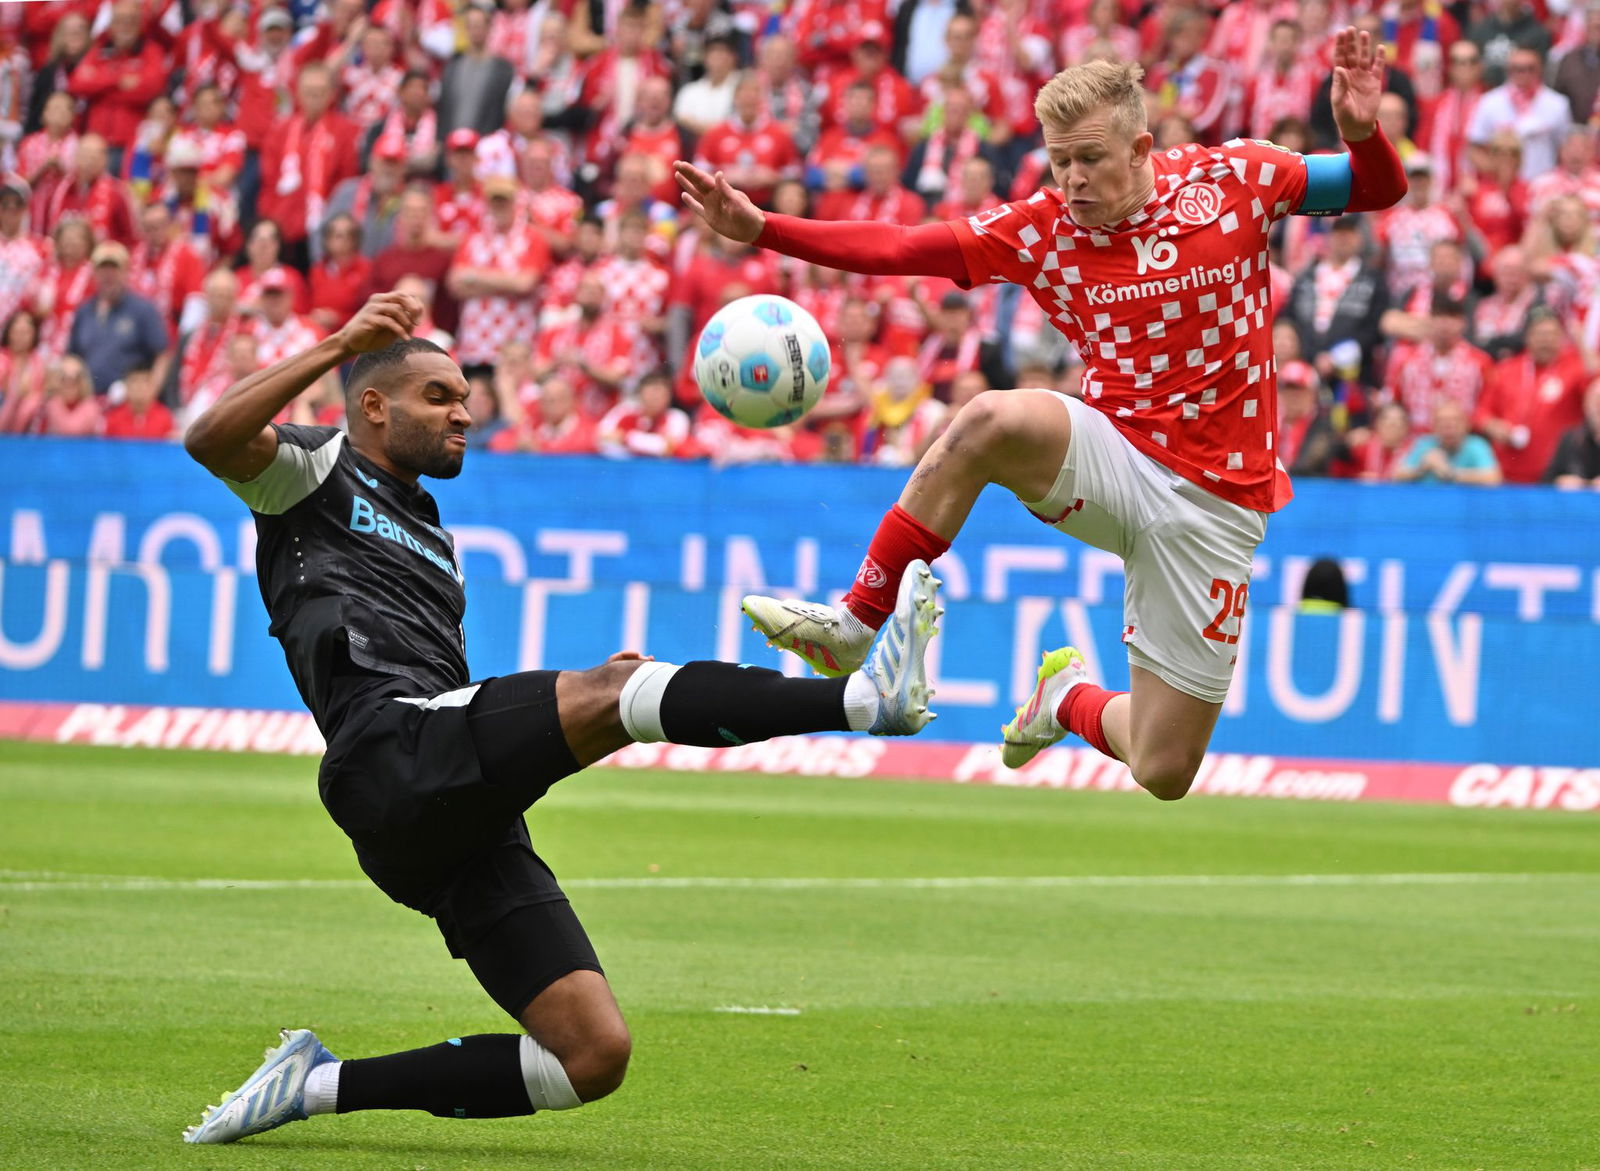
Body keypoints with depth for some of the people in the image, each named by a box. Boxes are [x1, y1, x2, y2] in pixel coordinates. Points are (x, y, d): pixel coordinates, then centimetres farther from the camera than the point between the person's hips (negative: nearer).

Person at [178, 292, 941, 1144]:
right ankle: (866, 696, -39)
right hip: (388, 758, -8)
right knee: (612, 690, -28)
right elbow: (211, 439, -8)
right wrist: (338, 346, -11)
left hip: (471, 827, 8)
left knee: (595, 1054, -4)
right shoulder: (318, 468, 15)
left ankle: (323, 1084, 4)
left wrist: (590, 698, 20)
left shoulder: (430, 537, 37)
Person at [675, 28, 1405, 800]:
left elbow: (1377, 190, 2)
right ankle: (852, 627, -22)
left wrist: (1361, 132, -21)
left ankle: (1072, 697, 33)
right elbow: (896, 247, -3)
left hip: (1212, 500, -1)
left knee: (1162, 775, -5)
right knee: (992, 420, -35)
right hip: (1115, 463, 1)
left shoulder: (1232, 180, -5)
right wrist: (760, 228, -12)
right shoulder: (1044, 230, -2)